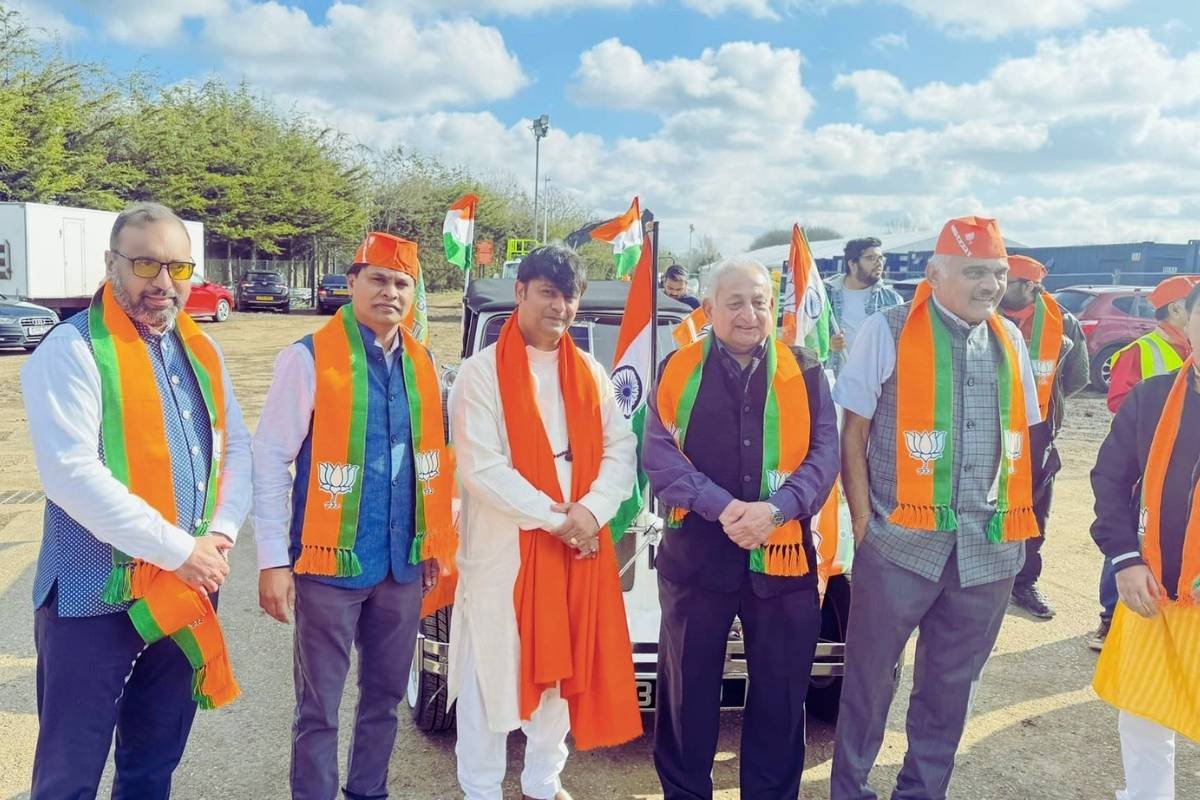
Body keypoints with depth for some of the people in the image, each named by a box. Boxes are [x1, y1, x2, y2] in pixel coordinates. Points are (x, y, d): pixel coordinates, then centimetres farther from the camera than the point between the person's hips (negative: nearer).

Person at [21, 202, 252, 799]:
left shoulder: (200, 350, 9)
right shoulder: (73, 349, -12)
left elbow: (236, 447, 12)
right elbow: (71, 474, -22)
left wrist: (221, 532, -5)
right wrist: (179, 549, -20)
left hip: (187, 591, 6)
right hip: (97, 595, -6)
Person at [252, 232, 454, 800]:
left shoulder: (421, 363, 6)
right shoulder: (309, 357, -10)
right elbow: (270, 458, -10)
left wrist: (433, 543, 12)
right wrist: (273, 560, -13)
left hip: (402, 564, 5)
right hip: (331, 562, -5)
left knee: (385, 693, 18)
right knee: (319, 704, 7)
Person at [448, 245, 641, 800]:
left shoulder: (591, 373, 10)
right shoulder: (481, 373, -7)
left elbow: (621, 449, 4)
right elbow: (480, 468, -15)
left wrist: (591, 511, -13)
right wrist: (555, 518, -17)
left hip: (581, 545, 5)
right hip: (503, 549, -5)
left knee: (561, 668, 15)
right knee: (492, 673, 5)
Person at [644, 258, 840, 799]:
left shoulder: (805, 375, 5)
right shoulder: (678, 370, 1)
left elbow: (824, 456, -2)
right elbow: (659, 456, -6)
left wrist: (774, 509, -19)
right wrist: (722, 507, -20)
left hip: (783, 555, 1)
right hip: (696, 554, -1)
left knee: (780, 695, 13)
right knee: (688, 692, 12)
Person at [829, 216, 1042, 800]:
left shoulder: (1010, 340, 9)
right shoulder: (888, 331, -6)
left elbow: (1021, 439, 17)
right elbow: (853, 434, -4)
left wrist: (1015, 520, 10)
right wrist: (863, 524, -8)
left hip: (990, 548, 5)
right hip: (902, 541, -4)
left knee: (950, 684, 16)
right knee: (869, 679, 8)